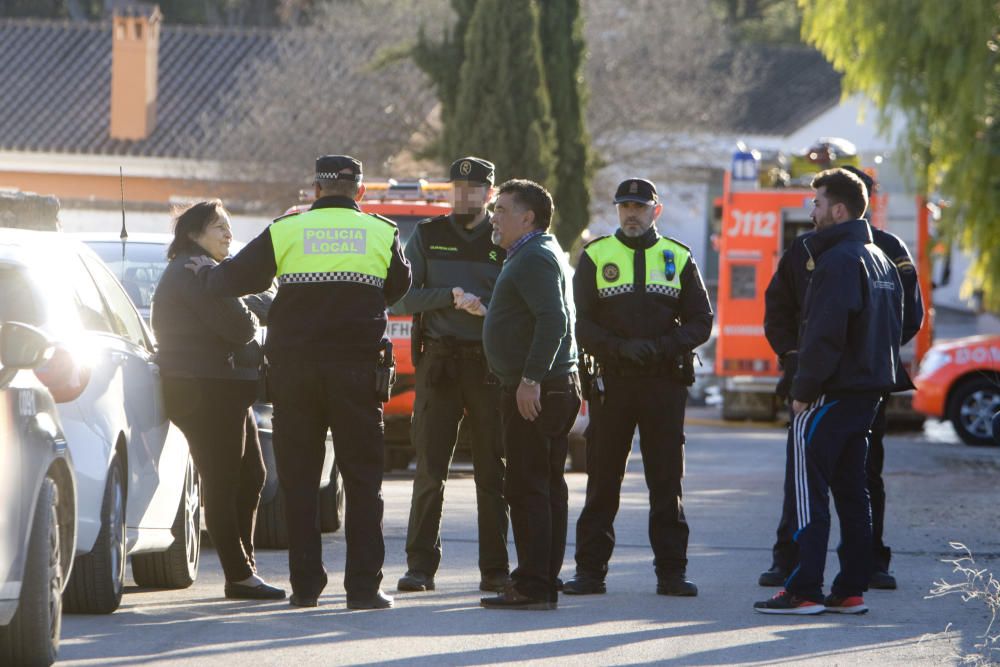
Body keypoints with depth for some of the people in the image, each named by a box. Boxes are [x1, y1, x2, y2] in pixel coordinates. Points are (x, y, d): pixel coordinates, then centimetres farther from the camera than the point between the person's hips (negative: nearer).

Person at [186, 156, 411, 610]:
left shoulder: (286, 231, 3)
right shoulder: (381, 233, 5)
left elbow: (233, 279, 8)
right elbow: (398, 287, 20)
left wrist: (205, 272, 31)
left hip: (295, 371, 0)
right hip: (357, 369, 0)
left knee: (298, 478, 6)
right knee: (362, 479, 2)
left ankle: (305, 585, 5)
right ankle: (363, 586, -4)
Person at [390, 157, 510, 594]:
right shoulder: (428, 237, 10)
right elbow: (400, 298, 3)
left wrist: (485, 310, -18)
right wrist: (449, 296, -11)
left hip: (489, 365, 0)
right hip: (439, 361, 0)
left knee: (492, 472, 1)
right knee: (430, 470, -3)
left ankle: (495, 569, 5)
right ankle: (420, 567, 0)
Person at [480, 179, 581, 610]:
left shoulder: (534, 259, -13)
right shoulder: (536, 255, 21)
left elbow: (554, 319, -25)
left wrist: (531, 379, -28)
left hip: (533, 392, -11)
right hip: (555, 388, 11)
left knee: (527, 488, -11)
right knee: (548, 487, 12)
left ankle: (532, 587, -14)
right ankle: (544, 582, 16)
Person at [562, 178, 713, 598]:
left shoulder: (678, 258, 10)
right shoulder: (595, 257, 7)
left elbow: (700, 322, 7)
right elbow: (580, 322, 1)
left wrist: (661, 347, -10)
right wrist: (619, 348, -16)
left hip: (665, 381, 1)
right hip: (611, 381, -1)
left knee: (666, 480, 1)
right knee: (602, 480, 1)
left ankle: (671, 570, 5)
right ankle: (590, 570, 5)